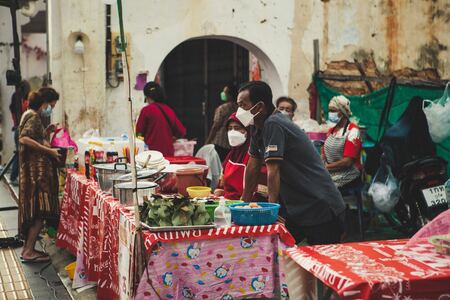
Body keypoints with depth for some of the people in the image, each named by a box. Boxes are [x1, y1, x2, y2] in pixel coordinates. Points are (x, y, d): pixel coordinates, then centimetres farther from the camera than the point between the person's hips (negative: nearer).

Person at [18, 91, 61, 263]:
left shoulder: (30, 115, 18)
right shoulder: (34, 117, -12)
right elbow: (24, 139, -25)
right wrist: (49, 151, -23)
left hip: (34, 168, 11)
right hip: (36, 169, -11)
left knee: (34, 211, 12)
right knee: (40, 210, -10)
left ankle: (28, 249, 16)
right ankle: (29, 252, -9)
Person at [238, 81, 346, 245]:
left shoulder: (273, 125, -21)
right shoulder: (259, 128, 7)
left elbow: (273, 171, -23)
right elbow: (253, 165, 14)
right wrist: (244, 202, 17)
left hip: (321, 209, -9)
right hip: (296, 209, 9)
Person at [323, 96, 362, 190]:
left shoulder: (352, 131, -7)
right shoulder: (331, 130, 18)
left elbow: (347, 162, -15)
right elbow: (324, 155, 17)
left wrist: (326, 167, -11)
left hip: (347, 176, -7)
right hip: (330, 173, 7)